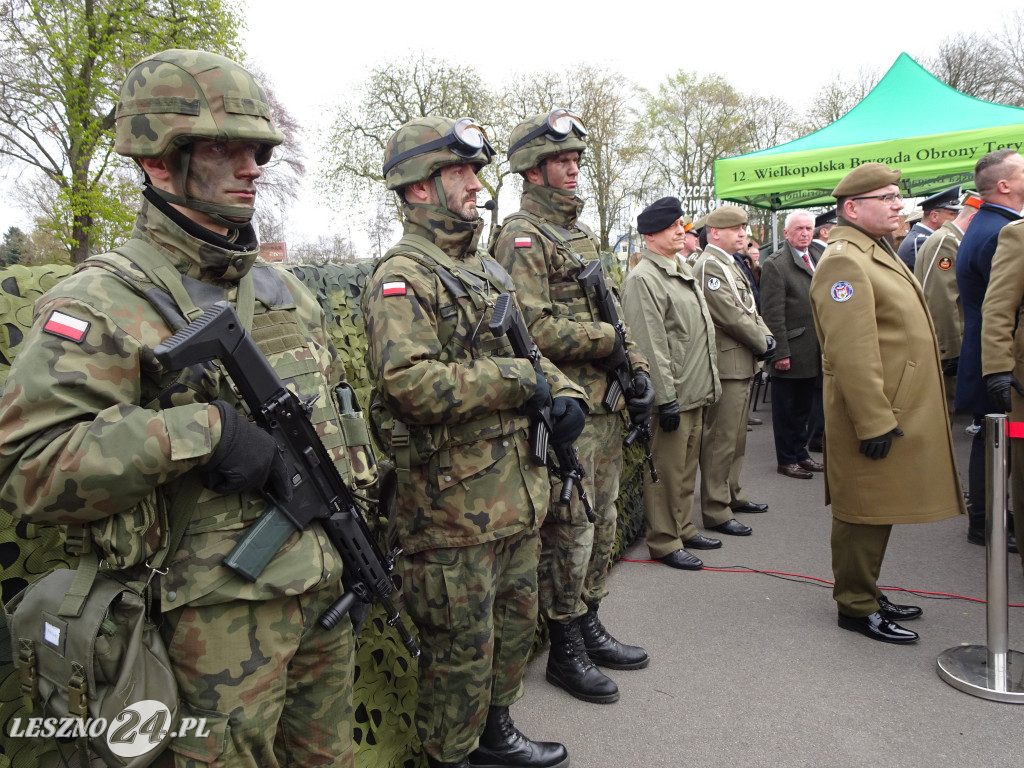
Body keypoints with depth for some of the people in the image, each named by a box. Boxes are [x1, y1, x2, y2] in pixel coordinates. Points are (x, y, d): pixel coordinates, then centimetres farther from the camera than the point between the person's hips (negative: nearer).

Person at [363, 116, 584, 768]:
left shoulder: (487, 269, 15)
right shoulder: (402, 279, -13)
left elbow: (525, 347, 22)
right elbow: (409, 383, -28)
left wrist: (564, 392, 1)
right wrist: (518, 380, -21)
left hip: (519, 493, 9)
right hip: (451, 503, -9)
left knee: (516, 623, 23)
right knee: (462, 648, 7)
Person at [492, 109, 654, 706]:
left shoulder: (581, 233, 18)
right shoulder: (523, 237, -10)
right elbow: (531, 328, -21)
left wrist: (637, 369, 7)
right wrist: (608, 341, -13)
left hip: (605, 408, 9)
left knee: (601, 524, 16)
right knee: (568, 532, 0)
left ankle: (591, 629, 32)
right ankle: (565, 651, 17)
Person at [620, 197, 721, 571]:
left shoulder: (685, 270, 15)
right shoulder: (643, 279, -15)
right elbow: (651, 346, -20)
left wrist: (709, 385, 20)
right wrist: (666, 399, -21)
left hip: (696, 393, 9)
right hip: (671, 396, -9)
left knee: (687, 468, 19)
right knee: (666, 471, 2)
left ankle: (683, 528, 34)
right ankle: (664, 542, 15)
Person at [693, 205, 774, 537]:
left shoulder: (730, 265, 19)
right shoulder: (709, 266, -14)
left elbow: (749, 309, 19)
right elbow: (732, 316, -19)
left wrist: (767, 336, 2)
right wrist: (762, 344, -8)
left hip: (743, 366, 11)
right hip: (726, 366, -11)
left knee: (736, 438, 19)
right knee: (720, 441, -6)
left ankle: (731, 494, 32)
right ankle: (716, 512, 1)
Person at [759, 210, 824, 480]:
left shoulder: (816, 260, 14)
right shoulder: (775, 265, -11)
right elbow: (773, 314, -15)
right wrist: (780, 352, -18)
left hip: (812, 353, 7)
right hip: (790, 352, -7)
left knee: (803, 408, 17)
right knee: (786, 410, 4)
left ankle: (800, 454, 28)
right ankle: (786, 460, 15)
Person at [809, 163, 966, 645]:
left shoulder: (878, 252, 18)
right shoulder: (845, 261, -17)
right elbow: (851, 353, -24)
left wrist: (888, 415, 22)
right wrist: (873, 421, -24)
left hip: (897, 412, 10)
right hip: (877, 415, -10)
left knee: (880, 510, 18)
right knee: (864, 513, 1)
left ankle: (867, 592, 32)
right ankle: (855, 607, 15)